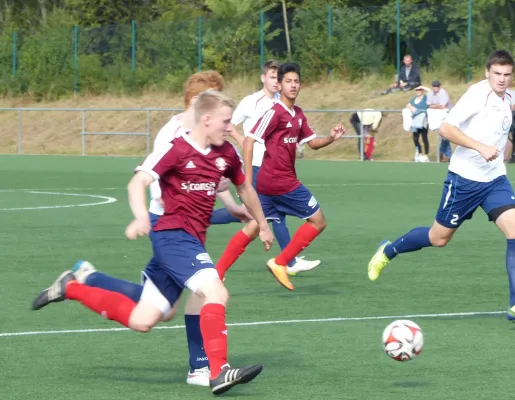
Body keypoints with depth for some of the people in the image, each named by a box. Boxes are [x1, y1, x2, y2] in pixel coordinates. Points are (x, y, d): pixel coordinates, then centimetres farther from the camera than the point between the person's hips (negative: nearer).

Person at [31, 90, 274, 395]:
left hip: (191, 240, 8)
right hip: (173, 235, -8)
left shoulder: (227, 153, 10)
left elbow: (245, 188, 28)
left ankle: (71, 288, 21)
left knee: (141, 321, 6)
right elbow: (138, 183, -19)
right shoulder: (176, 150, -10)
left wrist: (263, 226, 37)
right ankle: (220, 373, -25)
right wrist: (141, 217, -38)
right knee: (217, 293, -26)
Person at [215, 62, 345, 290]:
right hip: (281, 181, -8)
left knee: (254, 228, 10)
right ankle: (281, 263, 1)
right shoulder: (275, 113, -14)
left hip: (268, 181, 8)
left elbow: (312, 142, 19)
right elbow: (249, 141, -16)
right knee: (317, 221, 0)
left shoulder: (298, 115, 12)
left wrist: (331, 138, -1)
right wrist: (248, 178, -20)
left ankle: (217, 272, 9)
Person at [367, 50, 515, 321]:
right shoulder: (478, 94, -17)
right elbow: (446, 128, -23)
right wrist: (481, 147, -28)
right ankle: (388, 252, 36)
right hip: (464, 178, -6)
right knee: (439, 237, 8)